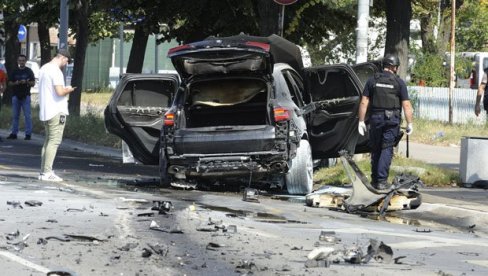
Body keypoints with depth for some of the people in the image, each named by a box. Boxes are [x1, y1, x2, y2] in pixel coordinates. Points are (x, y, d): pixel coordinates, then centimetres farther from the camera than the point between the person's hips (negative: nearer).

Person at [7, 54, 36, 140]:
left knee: (27, 116, -6)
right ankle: (14, 133, 11)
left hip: (26, 96, -3)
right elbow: (10, 83, 9)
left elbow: (33, 83, 2)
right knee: (15, 115, 6)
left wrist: (26, 82, -17)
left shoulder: (29, 71, 4)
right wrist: (16, 83, -12)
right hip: (16, 96, 3)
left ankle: (28, 134, -3)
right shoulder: (14, 71, 10)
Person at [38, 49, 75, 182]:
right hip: (56, 111, -10)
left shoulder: (44, 69, 15)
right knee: (54, 141, -8)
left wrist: (64, 89, 15)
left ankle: (43, 171, 13)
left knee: (48, 141, 14)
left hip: (45, 111, 10)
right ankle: (47, 172, -11)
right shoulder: (56, 71, -15)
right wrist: (68, 90, -3)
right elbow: (60, 92, -24)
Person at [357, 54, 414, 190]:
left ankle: (375, 179, 19)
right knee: (387, 149, -1)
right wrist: (409, 123, 0)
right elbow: (406, 105, -5)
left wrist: (361, 121, 5)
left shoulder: (372, 80, 4)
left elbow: (364, 102, 1)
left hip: (376, 118, 2)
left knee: (375, 149, 13)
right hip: (392, 118, -2)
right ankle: (382, 180, -7)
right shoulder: (399, 82, -2)